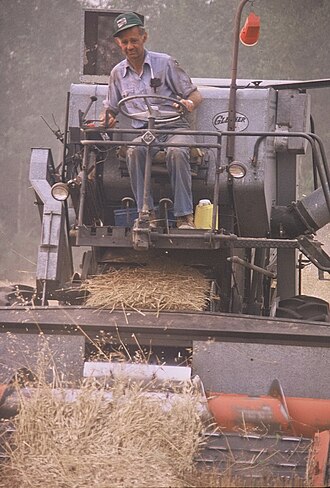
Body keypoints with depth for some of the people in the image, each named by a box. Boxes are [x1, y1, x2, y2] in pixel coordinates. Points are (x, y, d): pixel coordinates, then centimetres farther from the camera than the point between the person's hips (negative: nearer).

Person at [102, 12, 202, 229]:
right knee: (134, 151, -34)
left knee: (176, 152, -37)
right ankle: (147, 213, -32)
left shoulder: (165, 63, 5)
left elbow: (195, 95, 6)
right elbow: (111, 109, 26)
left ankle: (185, 216, -37)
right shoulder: (118, 72, 16)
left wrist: (189, 103, -18)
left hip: (174, 128, -2)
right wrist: (108, 119, 1)